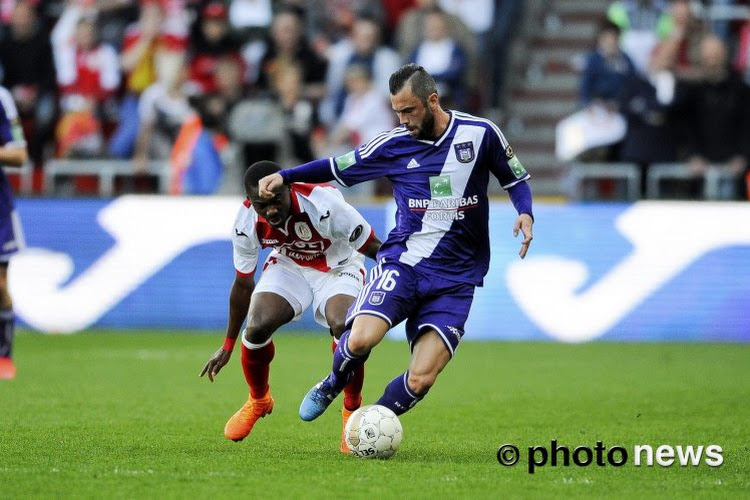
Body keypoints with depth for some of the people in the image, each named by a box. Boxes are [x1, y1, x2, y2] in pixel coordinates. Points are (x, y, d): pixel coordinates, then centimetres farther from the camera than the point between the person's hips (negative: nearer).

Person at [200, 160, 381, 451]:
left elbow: (375, 250, -23)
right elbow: (243, 285, -4)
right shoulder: (246, 223, -22)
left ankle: (352, 412, -8)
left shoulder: (324, 206, -36)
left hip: (338, 268, -3)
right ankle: (258, 402, 10)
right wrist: (228, 346, 4)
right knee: (257, 325, -23)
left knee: (343, 326, -33)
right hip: (288, 267, 3)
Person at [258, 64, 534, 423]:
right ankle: (331, 387, 9)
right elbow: (338, 167, 14)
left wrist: (525, 213, -6)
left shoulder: (480, 133, 0)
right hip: (401, 261, 1)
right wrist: (285, 176, 4)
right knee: (361, 339, -25)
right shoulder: (393, 144, 2)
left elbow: (515, 178, 13)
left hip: (455, 277, -1)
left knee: (421, 380, -13)